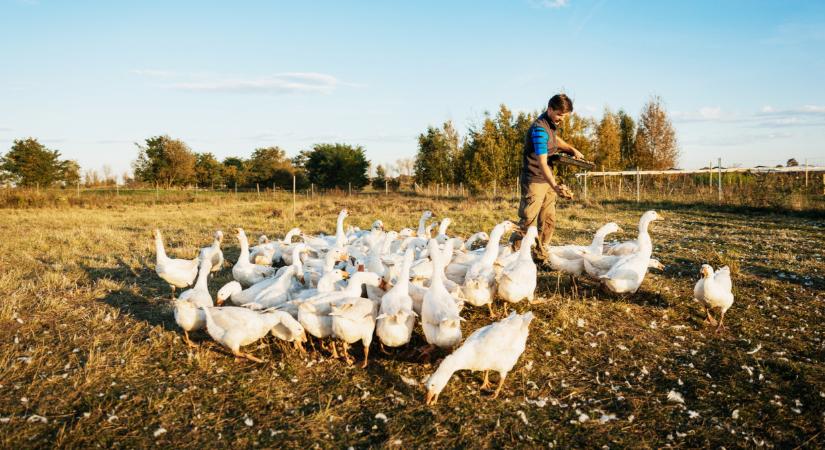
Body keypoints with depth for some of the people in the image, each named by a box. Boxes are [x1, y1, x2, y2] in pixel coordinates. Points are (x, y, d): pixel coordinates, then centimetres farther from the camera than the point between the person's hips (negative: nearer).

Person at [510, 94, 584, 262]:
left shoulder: (552, 123, 8)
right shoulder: (540, 129, -21)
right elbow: (542, 163, -31)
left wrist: (572, 149, 16)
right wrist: (555, 186, -43)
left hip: (548, 180, 9)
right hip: (534, 180, -9)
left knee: (548, 222, 10)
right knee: (527, 222, -10)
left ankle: (540, 257, 18)